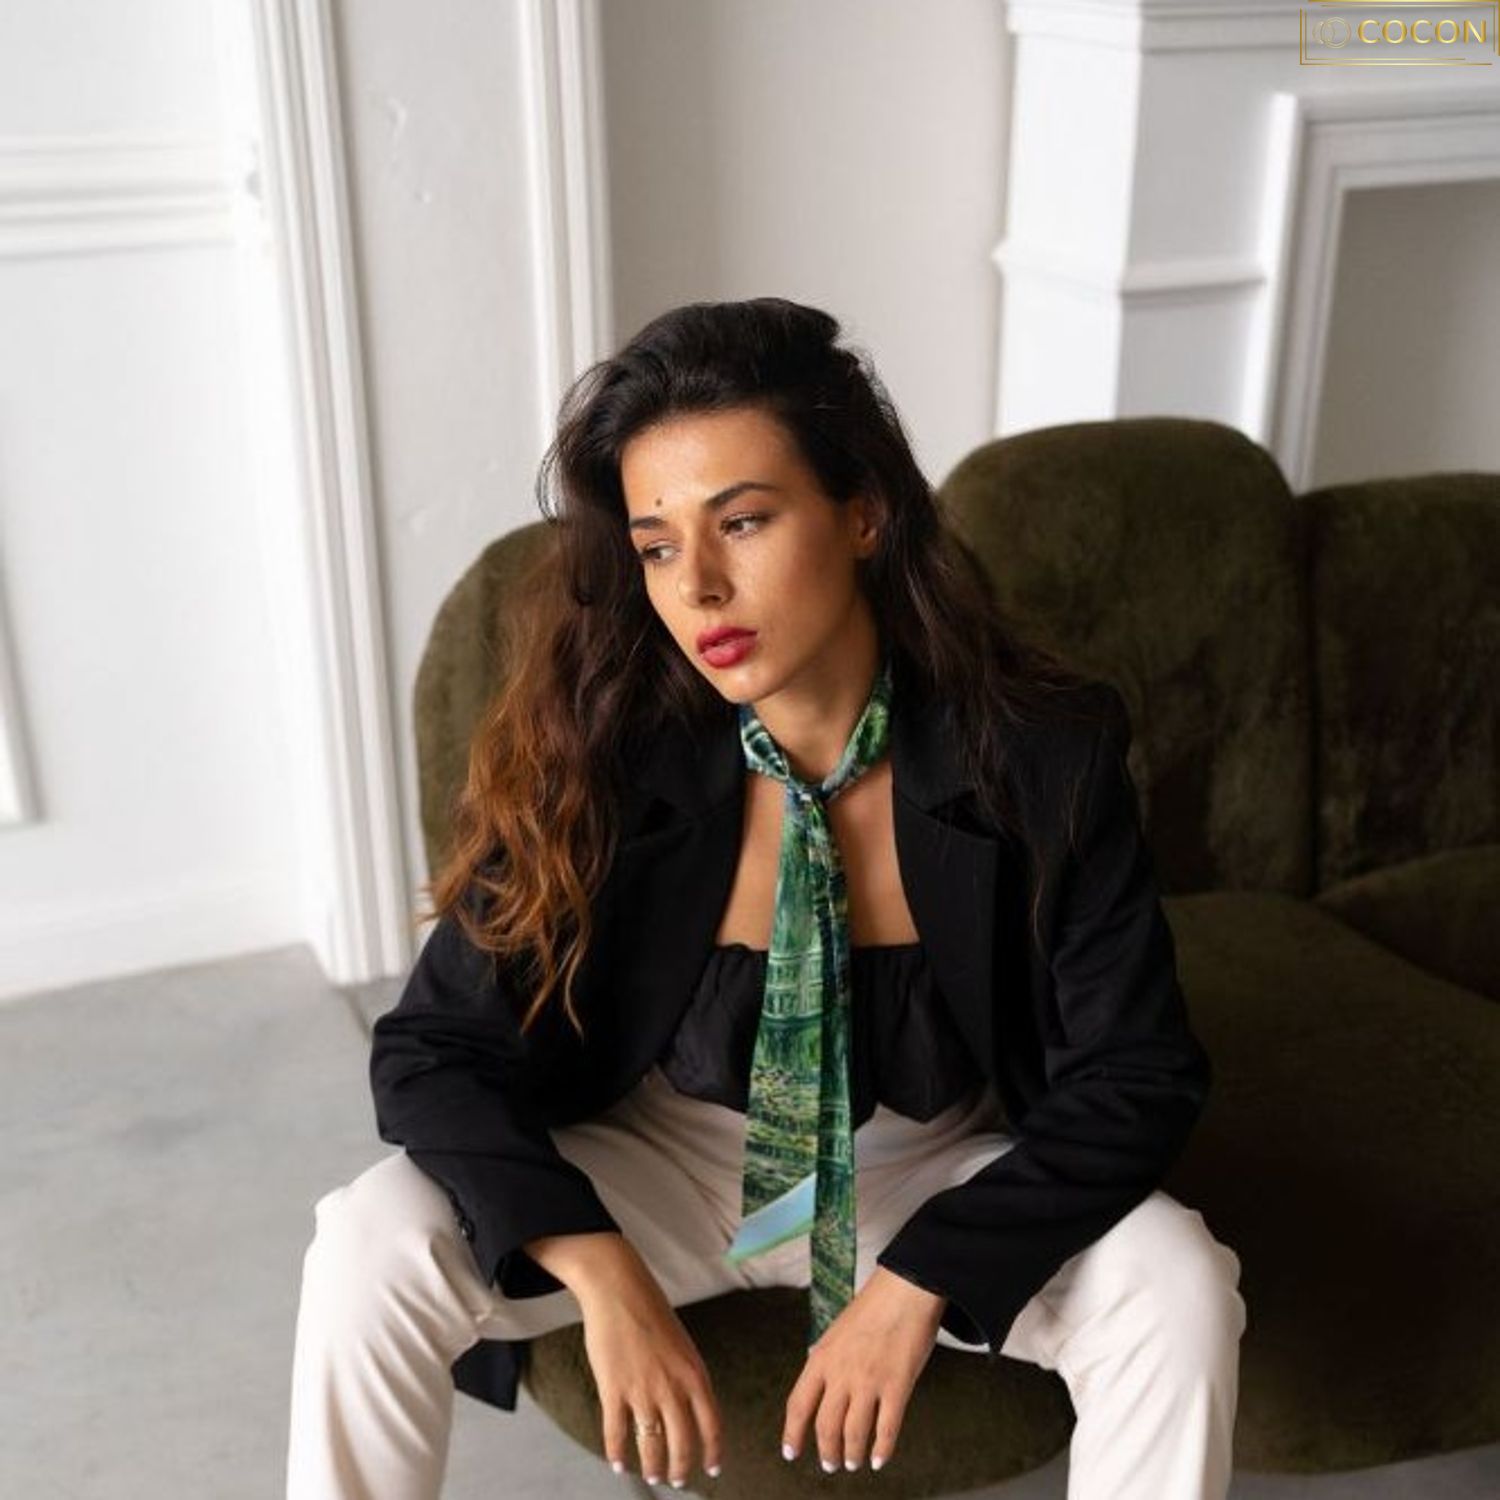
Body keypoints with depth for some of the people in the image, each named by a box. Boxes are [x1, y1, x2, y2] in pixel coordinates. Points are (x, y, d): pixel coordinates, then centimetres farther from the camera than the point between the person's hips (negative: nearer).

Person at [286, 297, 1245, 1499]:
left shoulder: (1042, 755, -21)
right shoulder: (600, 756, -20)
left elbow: (1138, 1074, -15)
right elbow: (434, 1051, -16)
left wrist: (921, 1282, -25)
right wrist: (607, 1277, -30)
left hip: (943, 1176, 0)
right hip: (669, 1162, 0)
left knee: (1179, 1290, -26)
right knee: (369, 1255, -22)